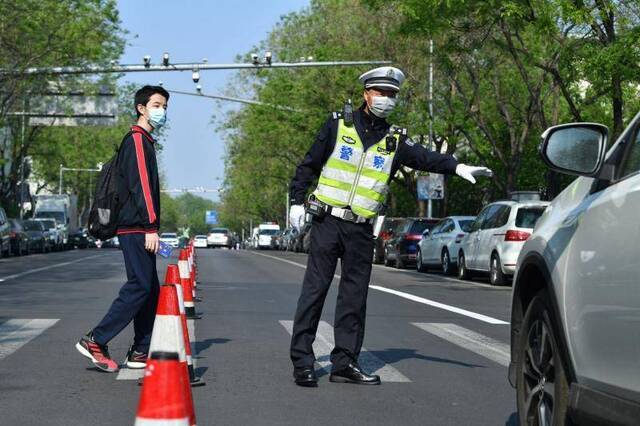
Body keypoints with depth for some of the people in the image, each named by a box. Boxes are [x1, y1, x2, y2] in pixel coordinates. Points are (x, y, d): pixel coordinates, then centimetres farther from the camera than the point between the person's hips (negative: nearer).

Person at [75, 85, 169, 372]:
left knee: (149, 289, 8)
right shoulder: (137, 139, -8)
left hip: (139, 229, 10)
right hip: (137, 228, -10)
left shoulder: (144, 141, 23)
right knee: (140, 286, -12)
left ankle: (140, 352, 8)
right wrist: (151, 227, -22)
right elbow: (140, 186, -17)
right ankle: (95, 340, -10)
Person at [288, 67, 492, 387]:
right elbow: (309, 164, 6)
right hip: (327, 220, -3)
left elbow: (424, 157, -7)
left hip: (361, 230, 4)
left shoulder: (395, 140, 8)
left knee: (354, 296, 5)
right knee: (315, 289, -4)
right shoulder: (339, 126, 1)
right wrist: (297, 201, 1)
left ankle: (344, 362, 13)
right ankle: (302, 362, -2)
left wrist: (456, 167, -24)